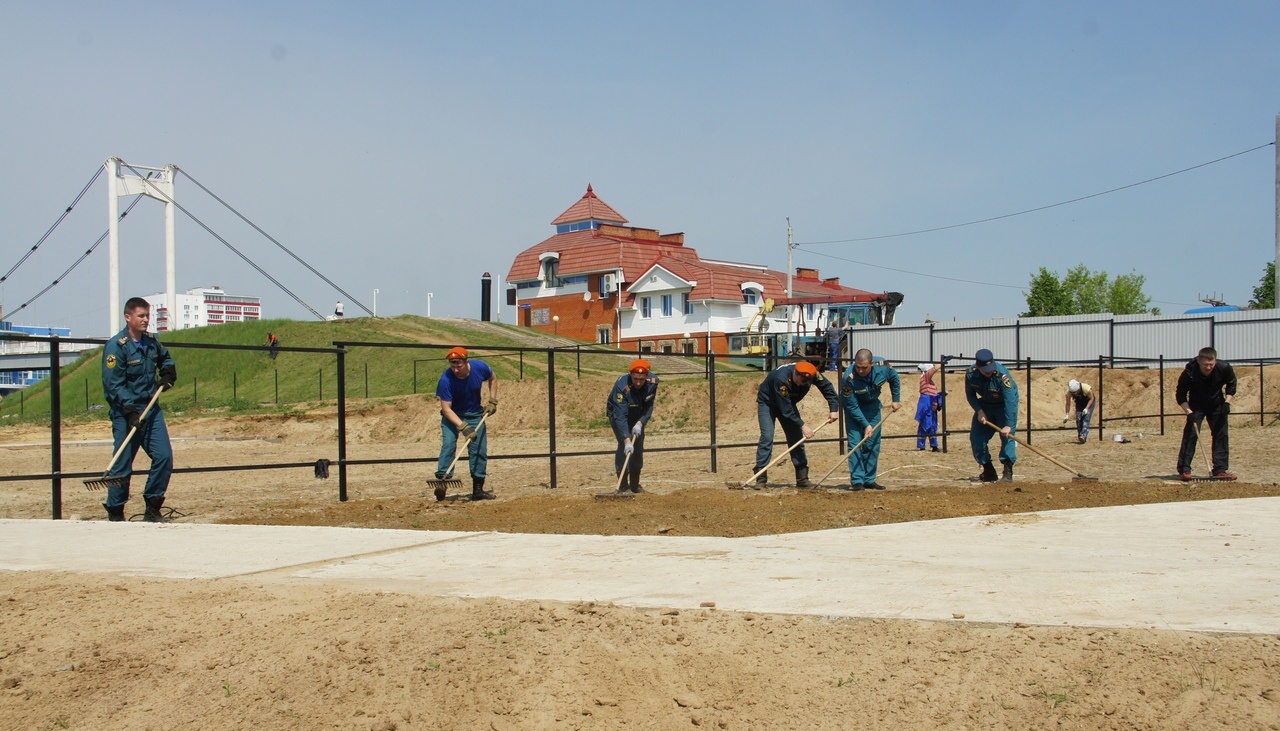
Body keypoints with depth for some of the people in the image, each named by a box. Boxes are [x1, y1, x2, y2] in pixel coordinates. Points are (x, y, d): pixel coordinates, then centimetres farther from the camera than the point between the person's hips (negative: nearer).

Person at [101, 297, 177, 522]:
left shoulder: (151, 342, 9)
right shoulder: (116, 346, -12)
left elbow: (165, 358, 33)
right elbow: (114, 385, -16)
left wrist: (168, 374, 12)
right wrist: (131, 411, -24)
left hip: (151, 409, 6)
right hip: (125, 413, -6)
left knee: (164, 456, -1)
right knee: (122, 465, -3)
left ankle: (153, 509, 11)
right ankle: (115, 514, 10)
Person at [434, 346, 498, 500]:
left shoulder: (480, 367, -21)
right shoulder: (446, 379, -30)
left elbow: (492, 378, 4)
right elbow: (446, 408, -29)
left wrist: (492, 401, -4)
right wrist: (464, 427, -38)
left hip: (475, 414, 3)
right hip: (452, 415, -3)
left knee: (479, 449, -1)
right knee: (448, 443, -24)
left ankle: (478, 489, 7)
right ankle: (442, 481, -26)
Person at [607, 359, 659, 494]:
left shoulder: (653, 381, -26)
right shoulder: (621, 386, -39)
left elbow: (649, 407, -12)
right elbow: (620, 416, -41)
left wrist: (640, 423, -27)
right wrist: (627, 440, -48)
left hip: (637, 416, 5)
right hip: (618, 413, -5)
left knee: (638, 446, 4)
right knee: (624, 445, -19)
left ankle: (635, 484, 19)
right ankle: (623, 486, -14)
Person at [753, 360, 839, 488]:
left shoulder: (812, 373, -24)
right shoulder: (781, 378, -40)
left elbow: (827, 386, -6)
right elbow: (785, 410, -34)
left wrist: (834, 409, -15)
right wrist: (802, 425, -31)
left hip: (788, 403, 6)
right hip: (767, 403, -6)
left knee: (796, 438, 0)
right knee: (767, 437, -20)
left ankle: (802, 479, 5)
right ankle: (760, 479, -17)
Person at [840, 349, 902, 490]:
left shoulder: (882, 367, -25)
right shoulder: (848, 378, -35)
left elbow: (894, 378, 0)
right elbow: (852, 406, -26)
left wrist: (896, 400, 3)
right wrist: (866, 425, -25)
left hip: (872, 405, 4)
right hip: (854, 406, -4)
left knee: (873, 443, 2)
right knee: (855, 442, -14)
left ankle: (869, 480, 10)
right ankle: (857, 480, -12)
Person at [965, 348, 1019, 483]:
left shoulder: (1002, 375, -35)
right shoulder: (971, 374, -21)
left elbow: (1010, 400, -38)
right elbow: (970, 394, -3)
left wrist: (1008, 425, -44)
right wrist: (979, 411, -19)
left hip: (1004, 405, -4)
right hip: (985, 405, 4)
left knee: (1007, 435, -20)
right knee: (976, 437, 0)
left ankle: (1008, 472, -21)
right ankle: (988, 471, 13)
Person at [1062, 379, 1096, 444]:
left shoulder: (1086, 388, -37)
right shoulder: (1069, 392, -26)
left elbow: (1091, 398, -20)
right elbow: (1068, 404, -12)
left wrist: (1086, 409, -29)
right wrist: (1067, 415, -15)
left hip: (1089, 402, -4)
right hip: (1079, 403, 4)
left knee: (1086, 419, -20)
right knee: (1078, 420, -10)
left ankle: (1083, 436, -30)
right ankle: (1079, 436, 0)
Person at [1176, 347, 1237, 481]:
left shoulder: (1224, 368, -24)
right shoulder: (1189, 373, -30)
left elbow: (1231, 384, -2)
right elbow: (1180, 395, -19)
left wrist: (1227, 402, -13)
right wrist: (1189, 412, -31)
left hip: (1217, 405, 3)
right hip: (1196, 405, -3)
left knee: (1221, 434, 0)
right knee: (1191, 433, -15)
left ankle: (1220, 470, 6)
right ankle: (1184, 469, -12)